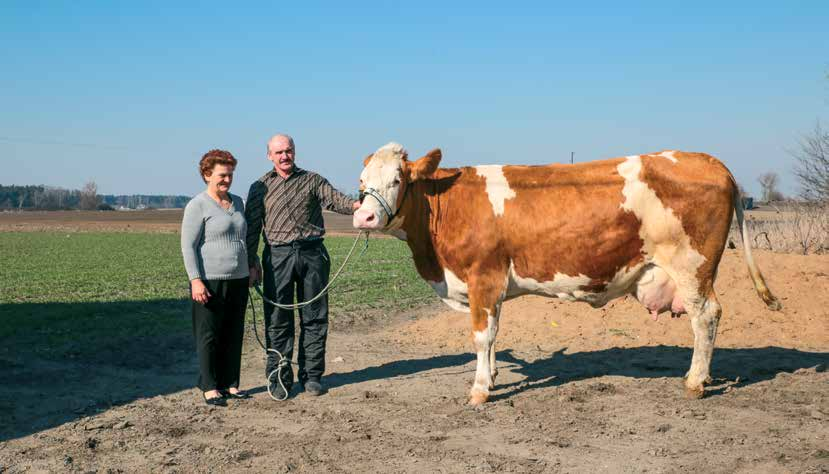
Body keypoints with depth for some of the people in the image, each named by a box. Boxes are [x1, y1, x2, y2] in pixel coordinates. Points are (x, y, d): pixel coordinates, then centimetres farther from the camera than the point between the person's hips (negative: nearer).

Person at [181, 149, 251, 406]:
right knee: (209, 335, 0)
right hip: (210, 281, -6)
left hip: (238, 280, 7)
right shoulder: (198, 206, -7)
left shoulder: (237, 202, 15)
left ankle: (230, 383, 18)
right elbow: (188, 245, -11)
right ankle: (209, 387, 7)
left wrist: (251, 268, 25)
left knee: (234, 335, 9)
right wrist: (196, 280, -18)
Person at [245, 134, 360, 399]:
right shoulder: (260, 187, 10)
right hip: (278, 256, -1)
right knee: (278, 319, 0)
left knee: (315, 317, 4)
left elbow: (334, 199, -6)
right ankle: (279, 378, 7)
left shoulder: (313, 180, 10)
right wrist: (252, 263, 0)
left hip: (312, 253, 1)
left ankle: (311, 375, 14)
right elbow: (252, 227, 8)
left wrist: (356, 205, -28)